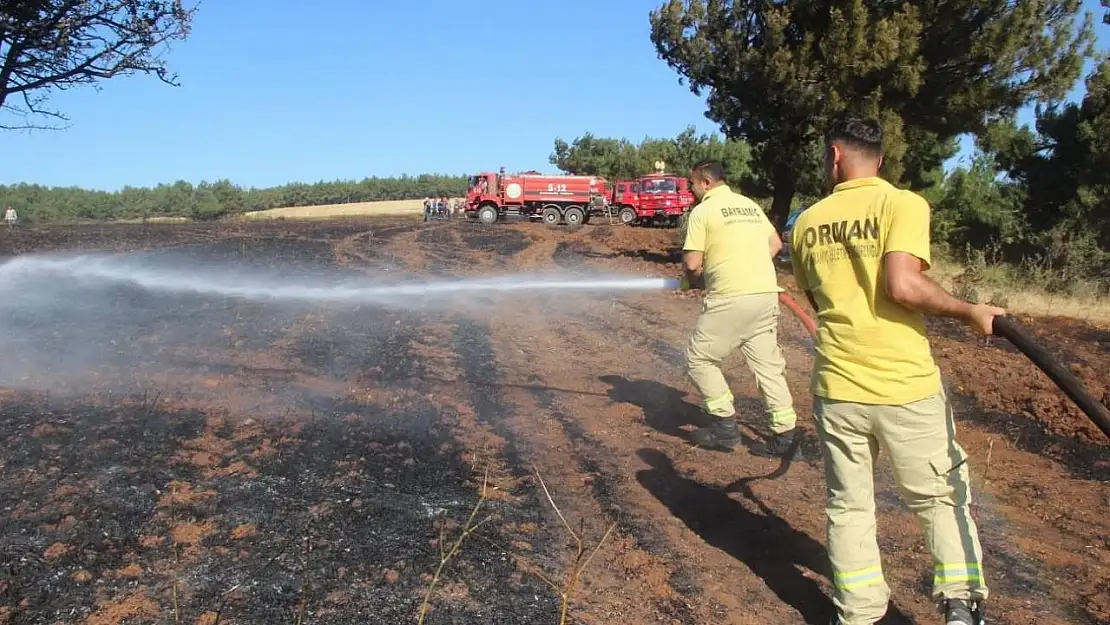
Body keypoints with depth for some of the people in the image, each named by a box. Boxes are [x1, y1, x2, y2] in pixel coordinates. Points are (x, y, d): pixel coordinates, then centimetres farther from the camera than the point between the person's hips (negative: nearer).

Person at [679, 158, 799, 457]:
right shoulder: (750, 205, 17)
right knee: (767, 363, 11)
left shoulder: (702, 211, -3)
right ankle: (784, 433, 12)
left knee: (699, 357, 8)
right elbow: (775, 243, 21)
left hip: (730, 298, -7)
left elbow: (692, 263, -8)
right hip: (767, 293, 7)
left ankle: (725, 424, 9)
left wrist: (692, 278, 12)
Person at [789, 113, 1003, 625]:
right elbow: (903, 285, -20)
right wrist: (971, 312, -8)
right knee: (942, 497, 17)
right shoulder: (903, 203, -7)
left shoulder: (806, 223, 6)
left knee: (848, 506, 15)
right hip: (907, 387, -3)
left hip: (836, 388, 3)